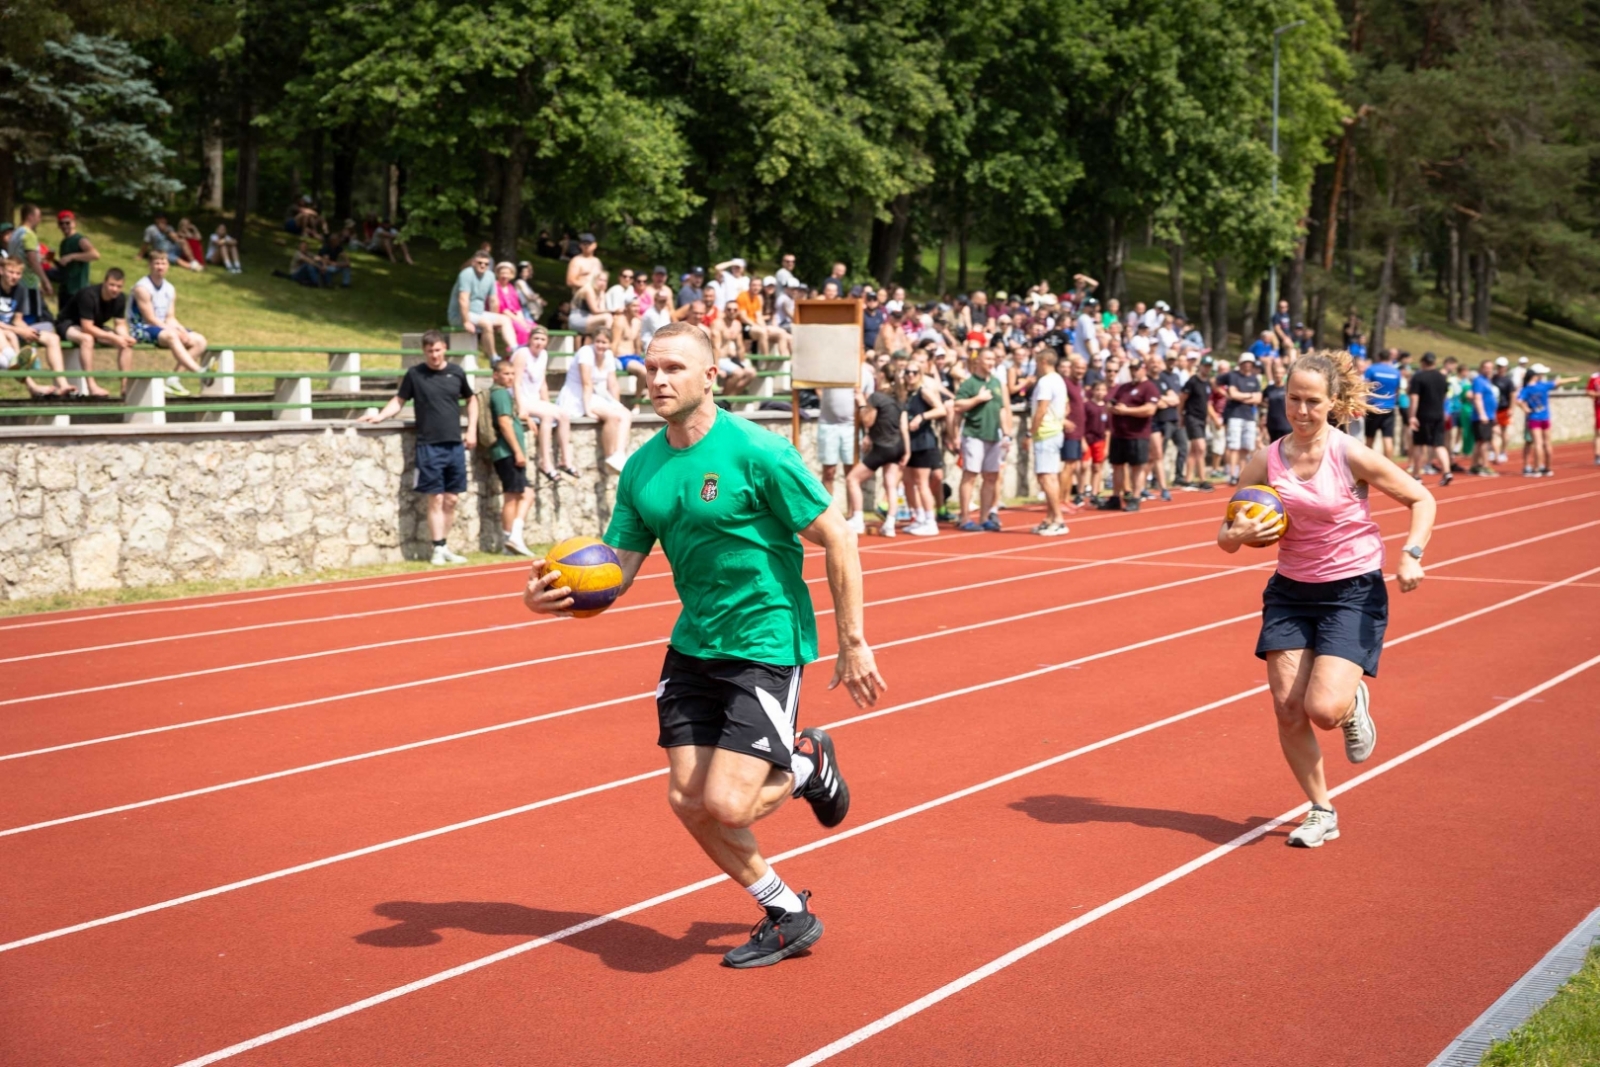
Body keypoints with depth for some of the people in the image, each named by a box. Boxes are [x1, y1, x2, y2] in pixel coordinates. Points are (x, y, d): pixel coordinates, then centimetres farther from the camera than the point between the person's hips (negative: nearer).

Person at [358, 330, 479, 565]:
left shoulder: (456, 373, 5)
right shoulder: (414, 374, 0)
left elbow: (471, 399, 18)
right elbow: (399, 400, 2)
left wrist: (472, 429, 10)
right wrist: (380, 415, -14)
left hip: (455, 445, 3)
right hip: (429, 446, -3)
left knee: (451, 500, 7)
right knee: (436, 499, -3)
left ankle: (445, 546, 17)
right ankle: (438, 549, 3)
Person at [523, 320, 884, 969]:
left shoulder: (756, 452, -17)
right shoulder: (643, 468, 3)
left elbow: (837, 539, -12)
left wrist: (853, 642, -11)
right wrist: (556, 595, -18)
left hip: (766, 643, -7)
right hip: (693, 644, 7)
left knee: (726, 806, -15)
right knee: (687, 800, 4)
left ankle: (805, 766, 19)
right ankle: (788, 916, 25)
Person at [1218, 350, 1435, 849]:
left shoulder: (1351, 455, -13)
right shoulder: (1265, 461, -3)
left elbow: (1421, 499, -3)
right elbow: (1227, 537, 3)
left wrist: (1412, 555, -17)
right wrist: (1238, 535, -21)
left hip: (1353, 591, -4)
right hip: (1291, 590, 4)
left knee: (1324, 709, -18)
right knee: (1287, 706, -4)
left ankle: (1355, 702, 22)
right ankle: (1321, 812, 17)